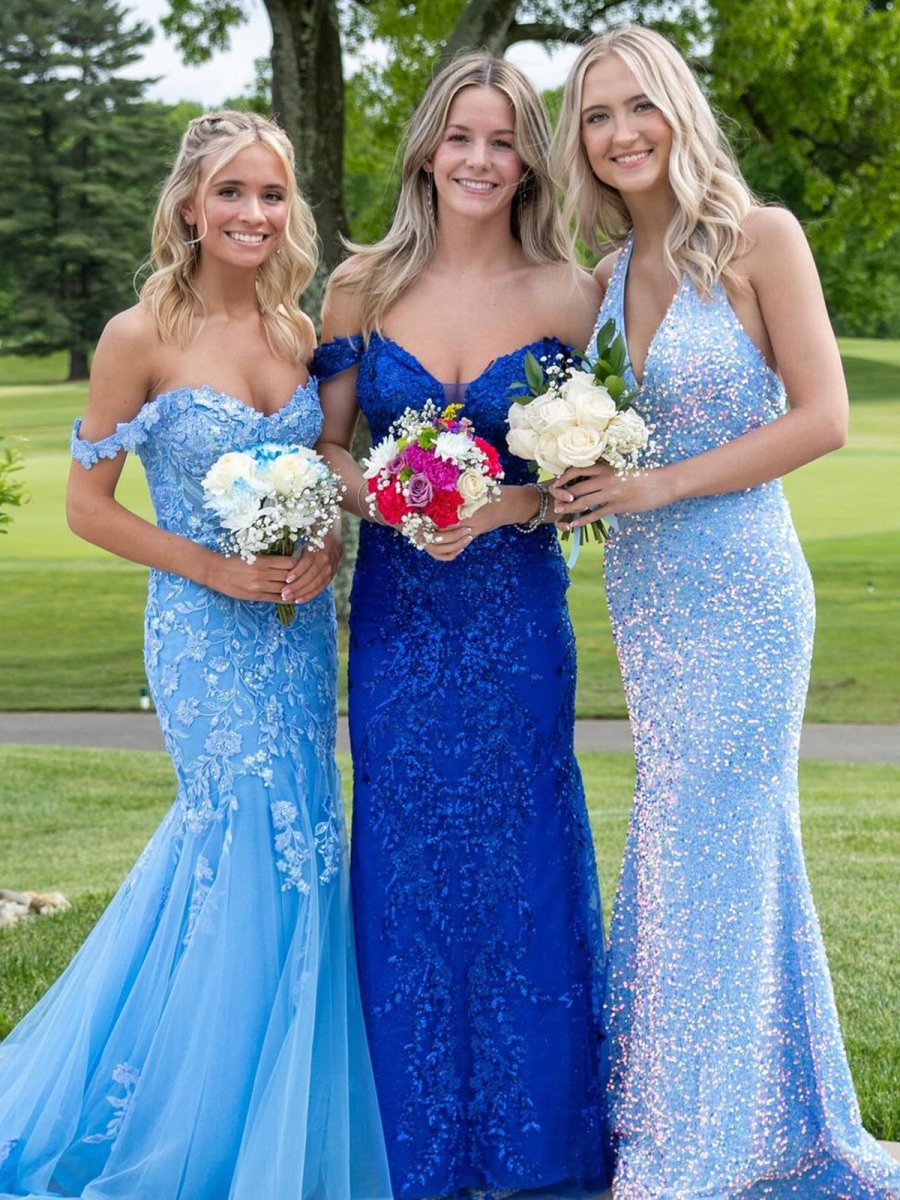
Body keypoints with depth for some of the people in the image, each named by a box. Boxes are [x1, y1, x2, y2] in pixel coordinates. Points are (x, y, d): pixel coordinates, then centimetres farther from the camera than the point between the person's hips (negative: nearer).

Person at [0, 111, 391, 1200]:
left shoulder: (297, 330, 5)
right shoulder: (142, 337, -10)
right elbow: (87, 503, -7)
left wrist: (328, 545, -6)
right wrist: (215, 568, -15)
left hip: (299, 622, 5)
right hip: (205, 631, -5)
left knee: (231, 835, 10)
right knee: (267, 844, -5)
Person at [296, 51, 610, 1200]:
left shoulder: (565, 294, -2)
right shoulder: (363, 285, 1)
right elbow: (325, 446, 6)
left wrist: (506, 506, -17)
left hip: (517, 612, -1)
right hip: (397, 610, 1)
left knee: (520, 857, 4)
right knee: (405, 860, 6)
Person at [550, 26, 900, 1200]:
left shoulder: (760, 240, -8)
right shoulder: (607, 280, 10)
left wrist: (659, 484, -16)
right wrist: (580, 483, -4)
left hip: (738, 585, -6)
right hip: (643, 589, 6)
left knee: (705, 848, -2)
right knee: (731, 843, 13)